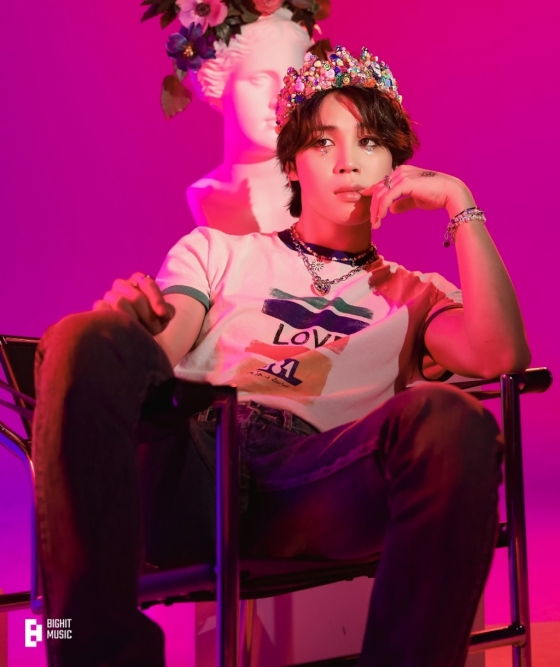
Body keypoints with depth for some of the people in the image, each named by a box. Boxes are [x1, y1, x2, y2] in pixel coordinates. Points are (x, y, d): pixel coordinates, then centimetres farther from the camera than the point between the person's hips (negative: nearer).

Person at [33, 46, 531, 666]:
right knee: (92, 339, -30)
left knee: (451, 419, -31)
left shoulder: (413, 296, 27)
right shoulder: (217, 252, 29)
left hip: (316, 488, 0)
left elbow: (500, 356, 5)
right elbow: (156, 356, 11)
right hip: (190, 472, 1)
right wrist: (133, 324, -14)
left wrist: (459, 202, 9)